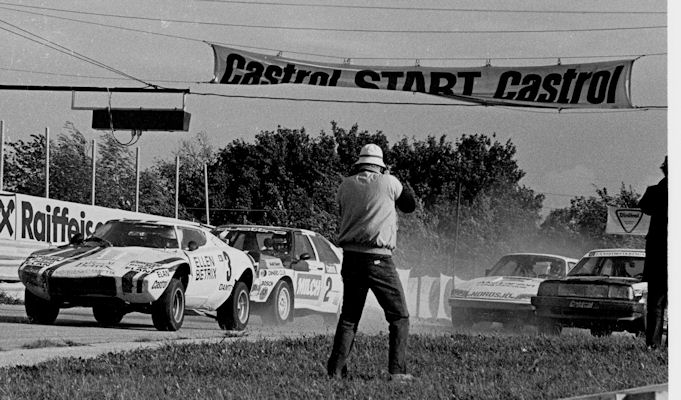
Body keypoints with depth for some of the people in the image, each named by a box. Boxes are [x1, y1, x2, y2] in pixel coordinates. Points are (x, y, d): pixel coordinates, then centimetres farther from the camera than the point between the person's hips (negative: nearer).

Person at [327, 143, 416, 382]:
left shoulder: (346, 186, 5)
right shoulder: (388, 183, -4)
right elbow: (410, 205, 12)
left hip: (350, 257, 4)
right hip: (379, 258, -4)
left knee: (349, 317, 14)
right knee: (399, 317, 6)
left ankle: (336, 370, 7)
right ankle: (397, 371, -3)